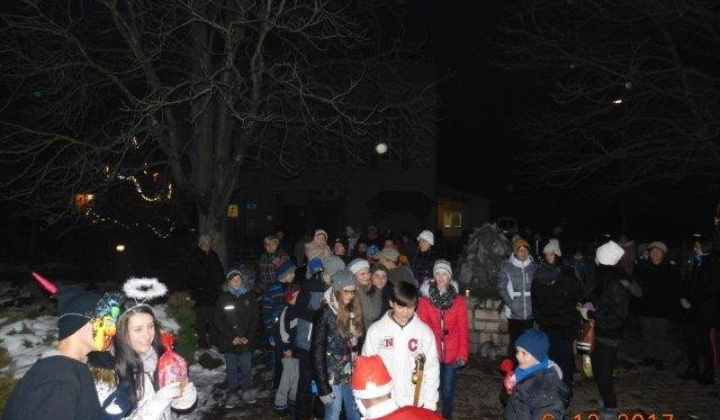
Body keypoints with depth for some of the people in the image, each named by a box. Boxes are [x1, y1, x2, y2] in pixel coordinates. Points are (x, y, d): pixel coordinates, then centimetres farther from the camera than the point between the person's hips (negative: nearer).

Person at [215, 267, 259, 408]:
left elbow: (254, 319, 3)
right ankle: (233, 395, 17)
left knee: (246, 368, 8)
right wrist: (232, 338, -10)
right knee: (231, 369, 6)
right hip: (229, 342, -1)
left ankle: (246, 391, 24)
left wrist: (248, 337, -8)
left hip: (246, 341, 1)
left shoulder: (249, 297, 2)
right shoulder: (223, 299, -1)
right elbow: (219, 322, -3)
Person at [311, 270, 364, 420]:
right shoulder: (326, 313, -13)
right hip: (333, 374, -5)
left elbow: (357, 343, 7)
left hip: (352, 374, 5)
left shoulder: (354, 310, 3)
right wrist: (323, 385, -16)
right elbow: (317, 350, -14)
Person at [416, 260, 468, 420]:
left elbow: (463, 329, -1)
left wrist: (463, 354, -7)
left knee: (448, 390, 11)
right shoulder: (425, 299, -4)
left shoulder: (458, 300, 0)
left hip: (451, 354, 1)